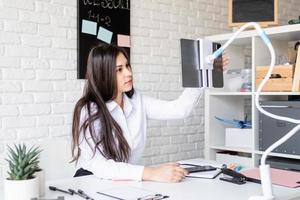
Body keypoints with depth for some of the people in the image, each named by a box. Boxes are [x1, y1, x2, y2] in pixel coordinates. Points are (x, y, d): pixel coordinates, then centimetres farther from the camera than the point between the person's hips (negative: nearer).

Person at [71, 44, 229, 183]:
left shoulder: (137, 101, 2)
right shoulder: (88, 110, -17)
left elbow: (179, 109, -3)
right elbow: (99, 165, -28)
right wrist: (152, 173, -38)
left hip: (128, 182, 6)